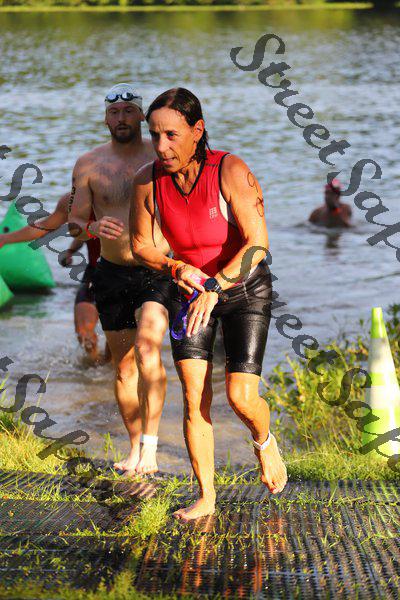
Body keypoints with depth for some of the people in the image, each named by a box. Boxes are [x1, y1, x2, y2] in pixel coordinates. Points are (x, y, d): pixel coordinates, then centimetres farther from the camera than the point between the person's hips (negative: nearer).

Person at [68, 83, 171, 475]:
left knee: (147, 348, -25)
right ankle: (134, 447, 24)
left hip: (157, 270, -3)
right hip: (112, 273, 3)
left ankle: (150, 446, -23)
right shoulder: (88, 164, 3)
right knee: (123, 366, 9)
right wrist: (92, 228, -19)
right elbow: (73, 223, 4)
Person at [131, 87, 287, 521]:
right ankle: (205, 497, 7)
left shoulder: (230, 172, -25)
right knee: (193, 399, -6)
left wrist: (214, 286, -40)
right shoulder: (147, 180, -13)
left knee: (241, 399, -11)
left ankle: (265, 441, 25)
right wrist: (175, 268, -19)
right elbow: (140, 244, 0)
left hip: (246, 289, -3)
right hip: (188, 289, 3)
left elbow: (258, 244, -30)